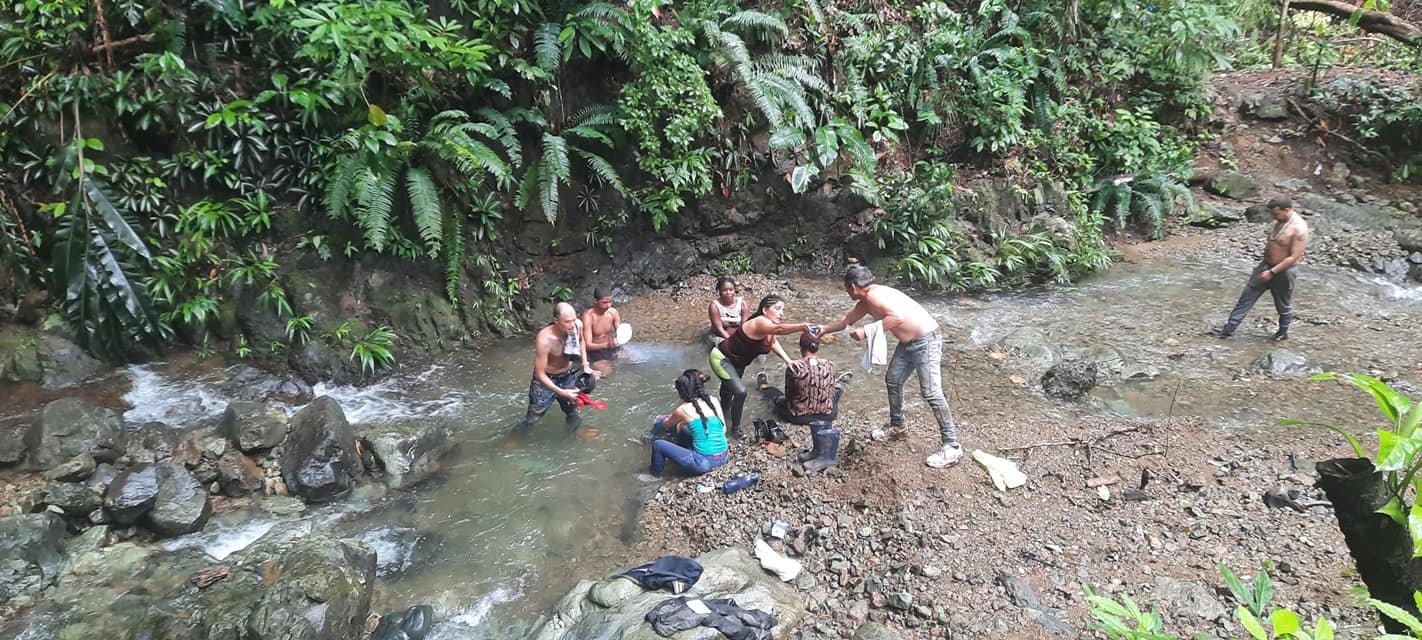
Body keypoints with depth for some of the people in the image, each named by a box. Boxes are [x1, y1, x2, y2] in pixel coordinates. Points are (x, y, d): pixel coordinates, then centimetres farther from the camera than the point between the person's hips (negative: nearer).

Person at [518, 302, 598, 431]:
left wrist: (585, 364, 0)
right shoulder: (544, 339, -37)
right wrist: (561, 392, -32)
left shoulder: (578, 325, -21)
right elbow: (540, 374, -28)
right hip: (547, 379, -4)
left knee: (573, 412, 19)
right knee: (534, 416, 8)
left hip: (569, 375, 5)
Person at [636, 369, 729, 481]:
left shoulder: (683, 410, -9)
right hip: (723, 458, 6)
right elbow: (723, 429, 11)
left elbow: (666, 425, 13)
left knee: (658, 444, 6)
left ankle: (655, 475, 27)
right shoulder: (714, 402, 2)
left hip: (703, 463, -6)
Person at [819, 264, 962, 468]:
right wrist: (823, 330, 36)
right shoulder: (865, 302, 10)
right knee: (893, 380, 18)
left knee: (931, 392, -14)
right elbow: (846, 321, 27)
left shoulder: (874, 295, -20)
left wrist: (867, 332, -30)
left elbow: (898, 317, -34)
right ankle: (897, 427, 35)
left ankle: (951, 446, -12)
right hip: (908, 343, 10)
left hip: (926, 341, -10)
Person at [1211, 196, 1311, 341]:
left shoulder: (1299, 228, -24)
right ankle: (1229, 328, 8)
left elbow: (1294, 257, -25)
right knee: (1247, 296, 6)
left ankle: (1283, 332, 34)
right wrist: (1267, 243, 5)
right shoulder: (1279, 221, 2)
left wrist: (1272, 272, -23)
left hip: (1283, 271, -8)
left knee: (1283, 304, 12)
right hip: (1266, 265, 8)